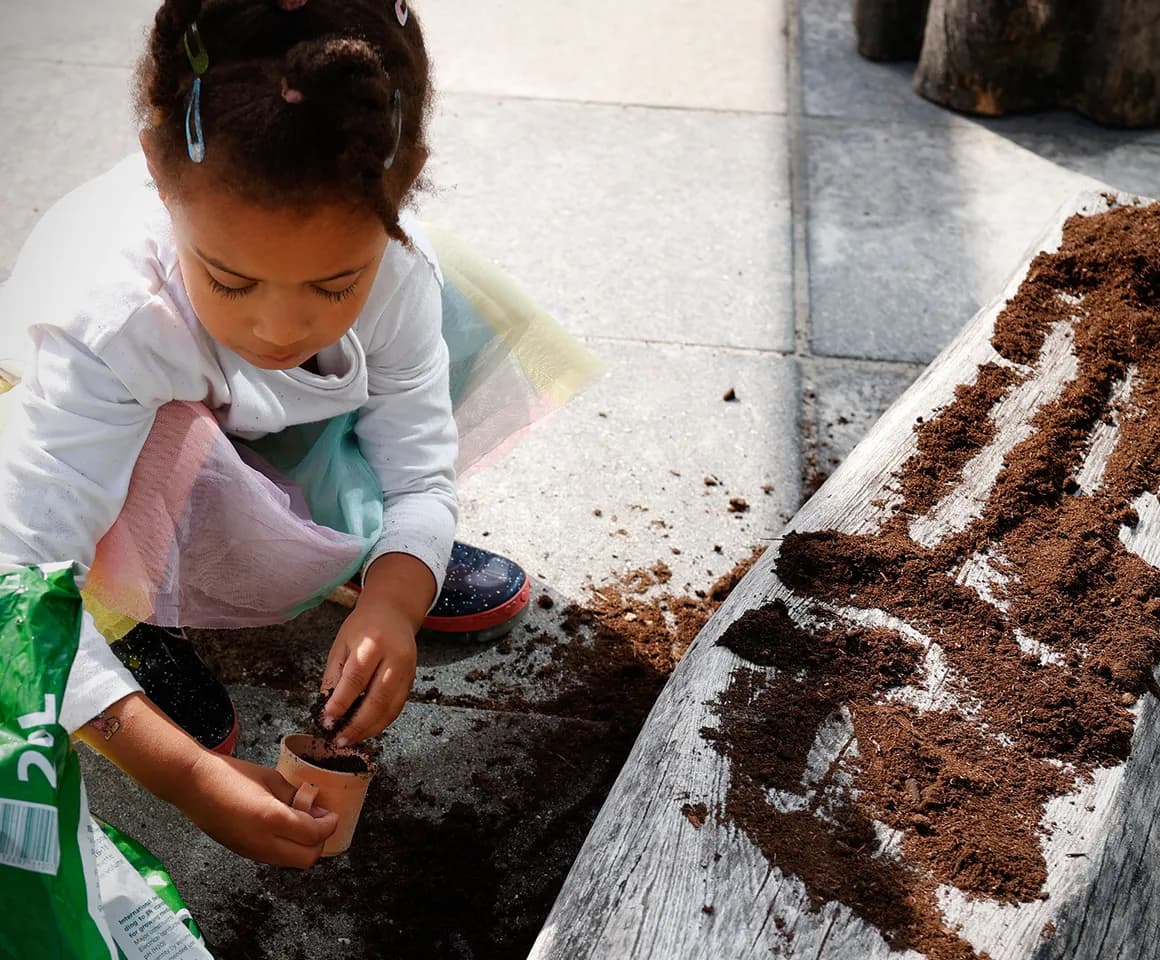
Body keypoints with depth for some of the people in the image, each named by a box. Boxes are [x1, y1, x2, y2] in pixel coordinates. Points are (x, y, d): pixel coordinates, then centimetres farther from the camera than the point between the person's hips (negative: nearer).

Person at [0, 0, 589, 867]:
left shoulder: (386, 259, -30)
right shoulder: (111, 316, -42)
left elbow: (418, 473, -21)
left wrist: (392, 601, -42)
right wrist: (185, 775, -48)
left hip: (265, 441, 4)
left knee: (454, 325, -15)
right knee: (167, 454, -40)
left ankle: (368, 560, 4)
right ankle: (139, 623, -6)